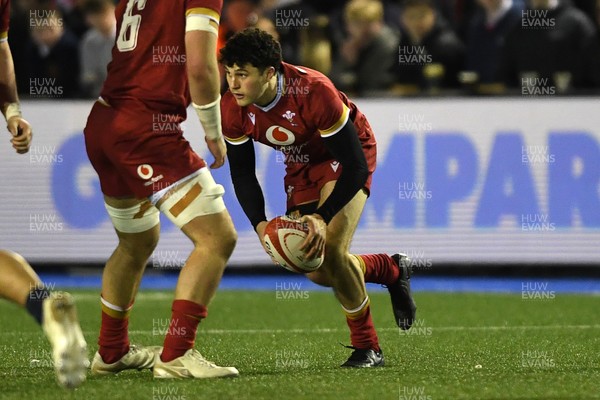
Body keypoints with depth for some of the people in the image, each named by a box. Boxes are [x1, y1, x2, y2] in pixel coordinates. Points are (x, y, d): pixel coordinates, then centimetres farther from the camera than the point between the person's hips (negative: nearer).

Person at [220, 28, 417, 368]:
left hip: (343, 157, -6)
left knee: (329, 252, -25)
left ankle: (367, 348, -5)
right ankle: (392, 270, 32)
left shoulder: (314, 92, -37)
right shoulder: (233, 109, -22)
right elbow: (242, 173, -7)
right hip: (302, 166, 6)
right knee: (316, 271, 2)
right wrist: (260, 224, -23)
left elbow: (356, 167, -31)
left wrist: (324, 218, -40)